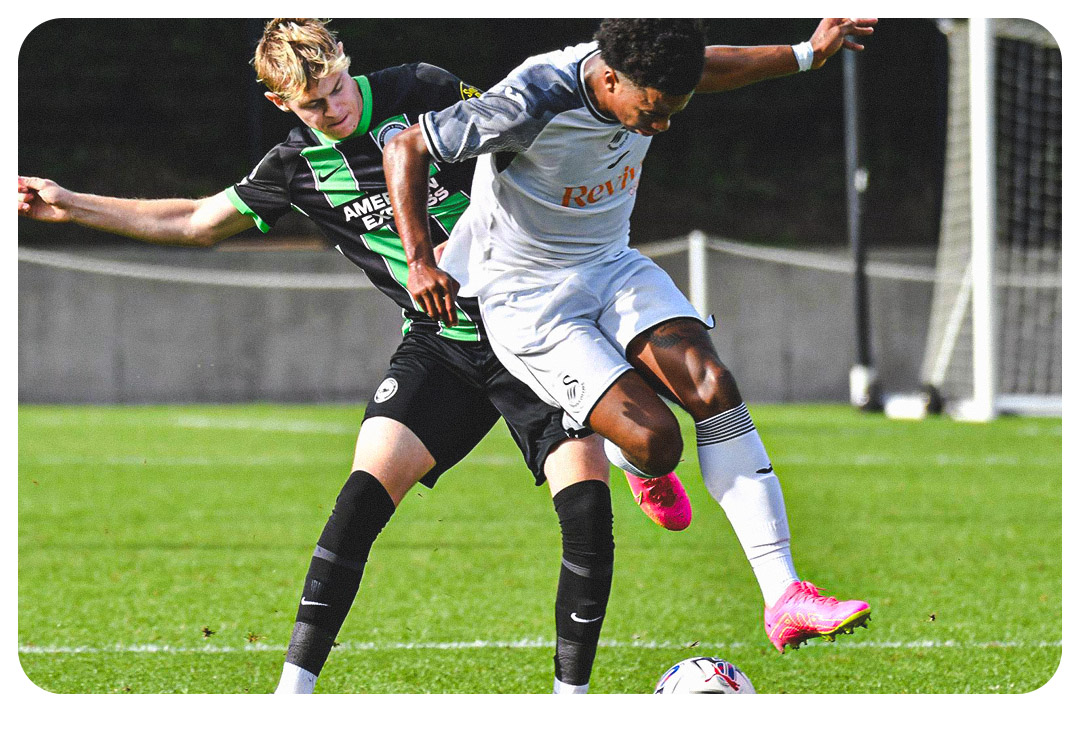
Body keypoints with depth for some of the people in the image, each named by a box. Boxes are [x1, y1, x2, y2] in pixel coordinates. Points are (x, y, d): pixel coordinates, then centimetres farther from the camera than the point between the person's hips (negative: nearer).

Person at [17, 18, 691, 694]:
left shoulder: (423, 92, -6)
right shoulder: (298, 166, 3)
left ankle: (571, 697, -6)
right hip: (438, 347, 2)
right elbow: (195, 223, 15)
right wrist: (68, 205, 13)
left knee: (587, 504, -18)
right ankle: (293, 692, -13)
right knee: (364, 495, -17)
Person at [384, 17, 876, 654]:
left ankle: (784, 598, -20)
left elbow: (705, 70, 17)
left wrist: (808, 54, 10)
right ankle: (636, 463, 23)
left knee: (714, 386, -18)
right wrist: (420, 262, -27)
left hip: (613, 268, 6)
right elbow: (406, 150, -20)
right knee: (655, 441, -21)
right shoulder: (532, 101, -30)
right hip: (530, 304, -6)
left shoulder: (646, 79, -10)